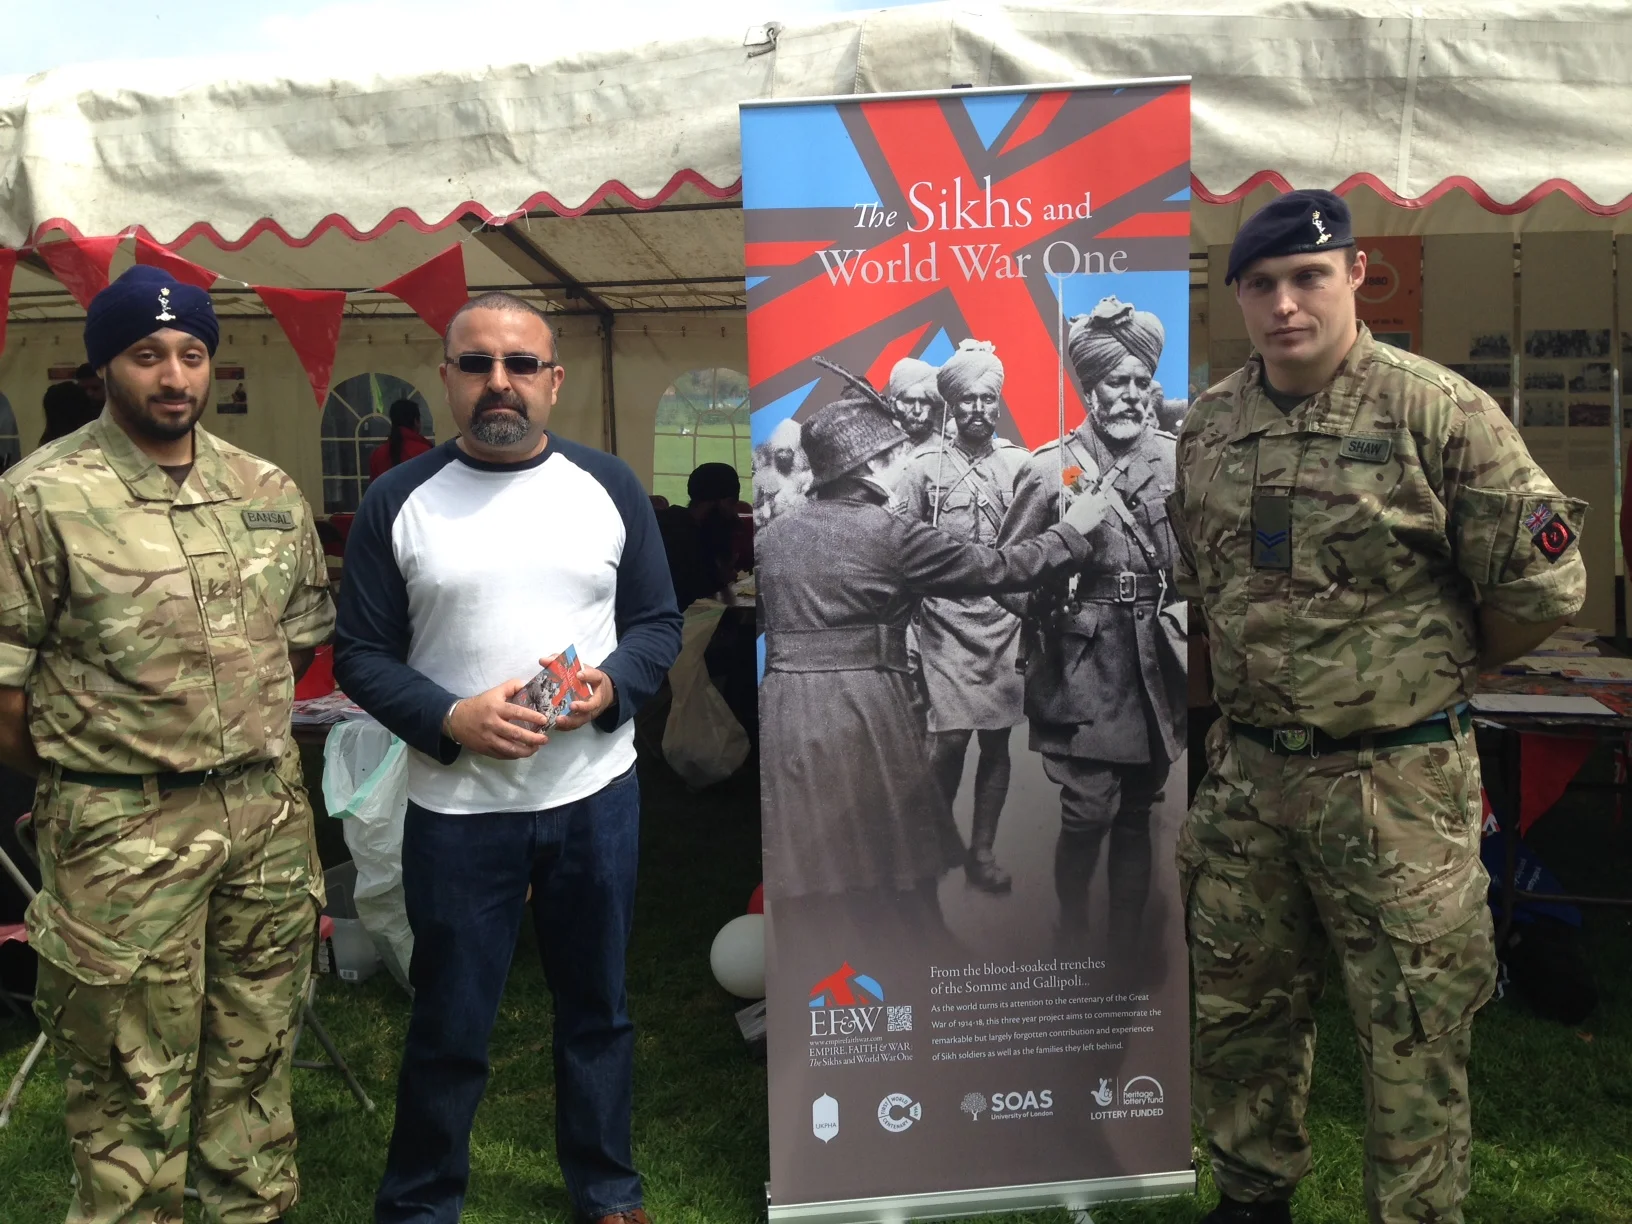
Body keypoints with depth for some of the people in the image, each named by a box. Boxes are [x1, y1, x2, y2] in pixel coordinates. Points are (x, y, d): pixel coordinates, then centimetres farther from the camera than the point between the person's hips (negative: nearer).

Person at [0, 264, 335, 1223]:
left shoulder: (270, 492, 7)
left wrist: (238, 738, 13)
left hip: (270, 812, 5)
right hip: (120, 829, -4)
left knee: (258, 1057, 17)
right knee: (133, 1084, 7)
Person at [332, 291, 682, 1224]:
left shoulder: (609, 486, 2)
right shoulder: (398, 502, -1)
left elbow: (659, 622, 5)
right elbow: (361, 654, -1)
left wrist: (611, 686, -14)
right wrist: (451, 718, -17)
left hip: (596, 795, 2)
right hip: (456, 806, -1)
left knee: (598, 1008, 16)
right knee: (449, 1027, 10)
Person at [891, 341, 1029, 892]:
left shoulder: (1020, 463, 7)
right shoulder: (925, 466, 1)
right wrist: (915, 607, -5)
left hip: (1007, 623, 3)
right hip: (947, 623, -2)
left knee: (996, 740, 7)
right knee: (951, 740, -7)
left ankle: (982, 851, 20)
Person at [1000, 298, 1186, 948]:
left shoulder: (1172, 459, 5)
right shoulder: (1052, 467, -5)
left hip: (1154, 666, 4)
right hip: (1084, 668, -4)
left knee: (1136, 814, 12)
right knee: (1089, 814, -5)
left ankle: (1129, 945, 26)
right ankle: (1072, 936, 19)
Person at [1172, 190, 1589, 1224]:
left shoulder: (1439, 412, -11)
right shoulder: (1208, 427, 5)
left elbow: (1544, 587, -8)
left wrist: (1432, 669, 3)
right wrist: (1249, 671, 11)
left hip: (1396, 782, -5)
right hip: (1246, 774, 6)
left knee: (1414, 1035, 6)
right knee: (1240, 1008, 19)